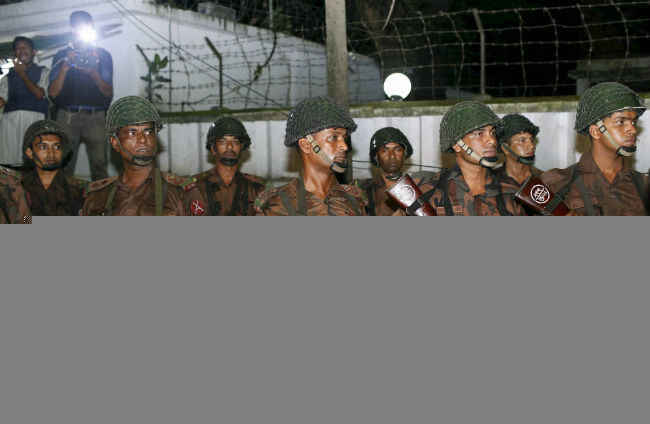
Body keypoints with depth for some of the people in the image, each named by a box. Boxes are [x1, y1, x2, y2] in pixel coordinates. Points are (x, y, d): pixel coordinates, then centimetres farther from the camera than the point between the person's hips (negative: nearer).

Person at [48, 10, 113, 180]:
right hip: (68, 116, 0)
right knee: (64, 166, -6)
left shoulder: (103, 55, 13)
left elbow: (108, 93, 5)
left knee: (99, 164, -7)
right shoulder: (61, 56, 13)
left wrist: (93, 72, -13)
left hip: (95, 117, 0)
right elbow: (53, 93, 4)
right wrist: (65, 67, -9)